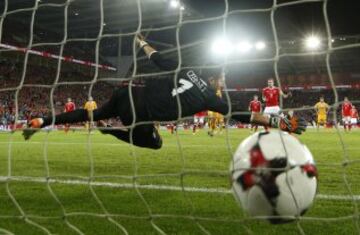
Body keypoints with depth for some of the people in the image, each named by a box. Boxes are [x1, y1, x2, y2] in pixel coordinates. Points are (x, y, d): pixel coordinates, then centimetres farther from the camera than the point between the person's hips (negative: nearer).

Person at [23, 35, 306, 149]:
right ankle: (110, 129, 4)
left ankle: (41, 122, 26)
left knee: (93, 115, 29)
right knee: (154, 143, 26)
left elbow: (156, 57, 19)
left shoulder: (183, 69, 7)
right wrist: (278, 122, 0)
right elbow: (241, 115, -5)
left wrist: (141, 42, 40)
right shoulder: (208, 97, -3)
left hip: (129, 94, 5)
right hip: (139, 117, -5)